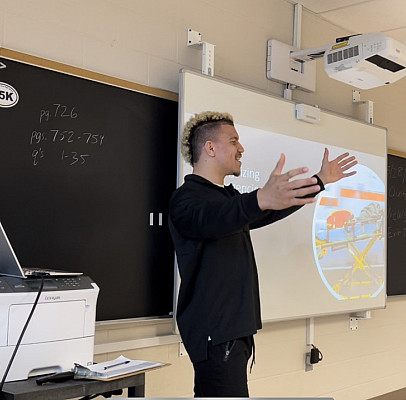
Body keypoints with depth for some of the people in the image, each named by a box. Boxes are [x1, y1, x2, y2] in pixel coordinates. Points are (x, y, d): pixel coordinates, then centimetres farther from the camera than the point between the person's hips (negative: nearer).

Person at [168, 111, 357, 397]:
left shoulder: (229, 197, 20)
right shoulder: (186, 197, -10)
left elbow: (270, 213, 31)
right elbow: (208, 220, -33)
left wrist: (321, 181, 33)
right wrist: (261, 200, -51)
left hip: (236, 328, 9)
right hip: (214, 331, -9)